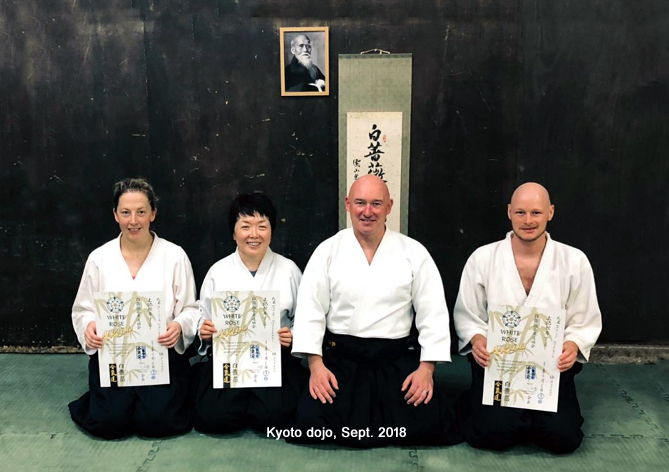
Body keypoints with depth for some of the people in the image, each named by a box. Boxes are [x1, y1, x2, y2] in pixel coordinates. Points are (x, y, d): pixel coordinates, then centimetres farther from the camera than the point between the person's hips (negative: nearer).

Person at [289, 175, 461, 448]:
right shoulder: (328, 250, 2)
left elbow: (433, 313, 1)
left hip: (397, 358, 1)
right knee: (311, 421, -19)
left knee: (426, 423, -18)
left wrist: (426, 368, -9)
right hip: (339, 357, 0)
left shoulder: (414, 252, 2)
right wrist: (316, 364, -12)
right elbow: (310, 310, -1)